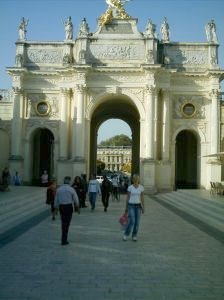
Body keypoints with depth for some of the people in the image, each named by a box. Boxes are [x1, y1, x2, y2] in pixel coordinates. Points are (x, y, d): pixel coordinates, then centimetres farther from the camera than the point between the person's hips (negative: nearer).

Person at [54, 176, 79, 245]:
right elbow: (76, 199, -3)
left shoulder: (59, 189, 0)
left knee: (63, 222, 19)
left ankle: (64, 239, 31)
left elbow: (56, 199, 5)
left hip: (61, 206, 4)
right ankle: (64, 240, 5)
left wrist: (56, 207, 17)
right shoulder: (71, 189, -10)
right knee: (67, 223, 5)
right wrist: (77, 206, 16)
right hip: (69, 206, -3)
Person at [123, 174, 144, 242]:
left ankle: (134, 236, 19)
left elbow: (142, 198, 4)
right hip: (131, 206, -2)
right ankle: (126, 234, 6)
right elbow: (127, 197, -1)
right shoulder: (130, 187, -5)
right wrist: (126, 207, 0)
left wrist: (143, 207, 1)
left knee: (137, 222, 2)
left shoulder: (141, 187, 0)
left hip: (138, 206, 3)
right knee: (131, 221, -14)